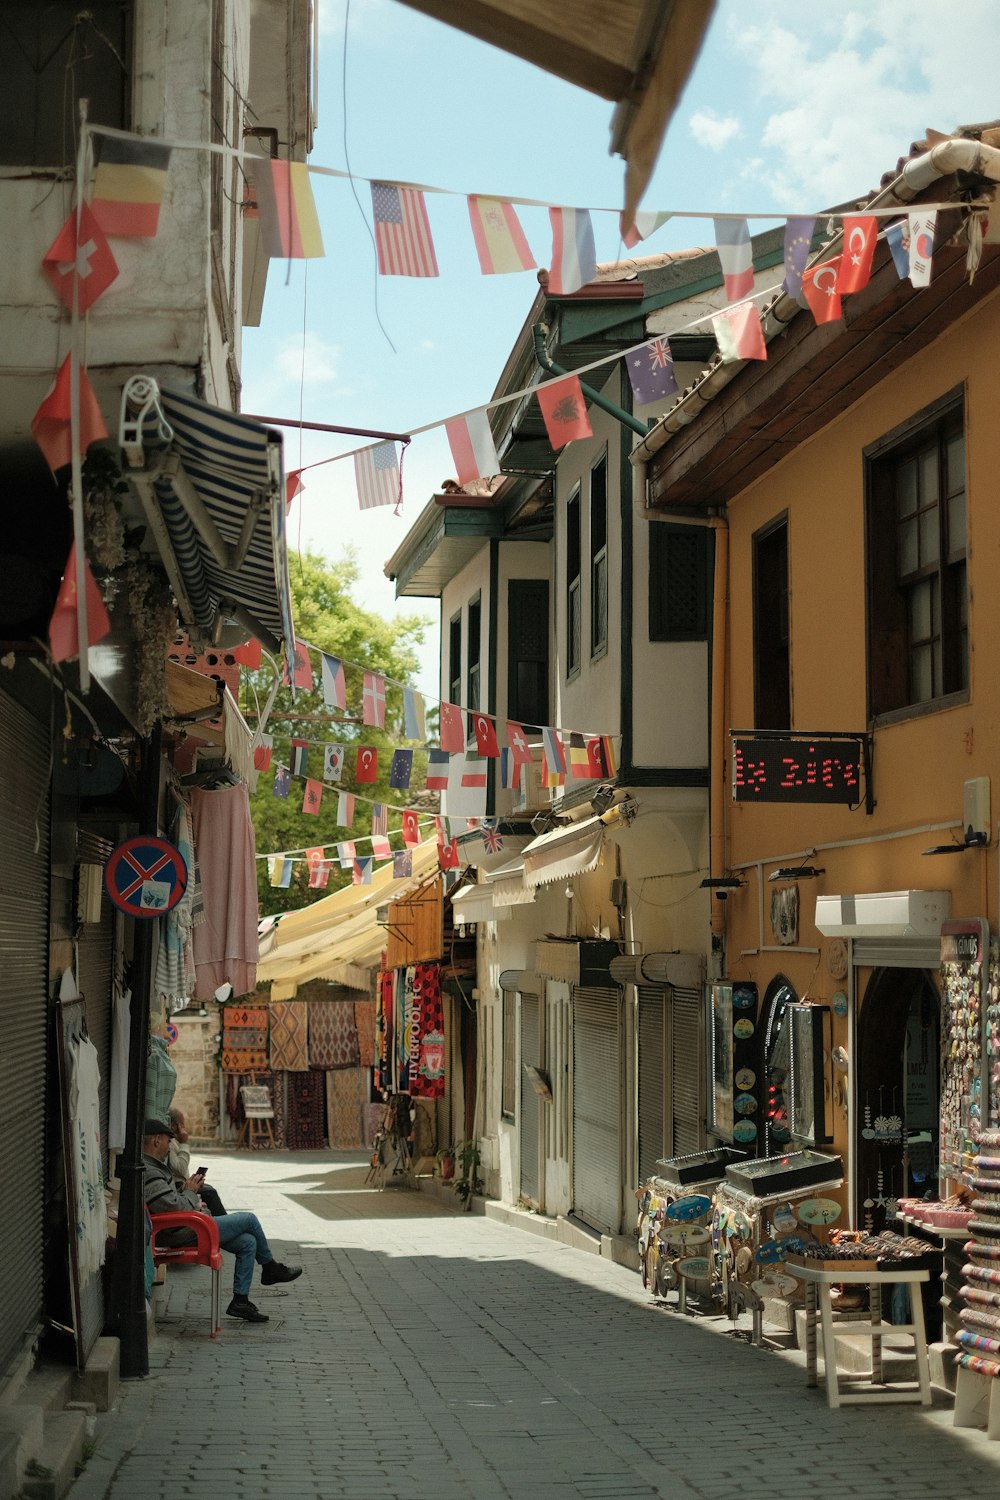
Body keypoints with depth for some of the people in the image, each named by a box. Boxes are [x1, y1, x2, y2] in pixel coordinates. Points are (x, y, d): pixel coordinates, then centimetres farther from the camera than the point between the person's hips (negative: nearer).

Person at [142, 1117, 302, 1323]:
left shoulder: (151, 1166, 13)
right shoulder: (149, 1173, -23)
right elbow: (173, 1207, -28)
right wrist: (190, 1192, -9)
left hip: (187, 1228, 11)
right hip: (184, 1233, -11)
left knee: (248, 1242, 5)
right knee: (249, 1220, -2)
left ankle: (240, 1301, 9)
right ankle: (270, 1268, 20)